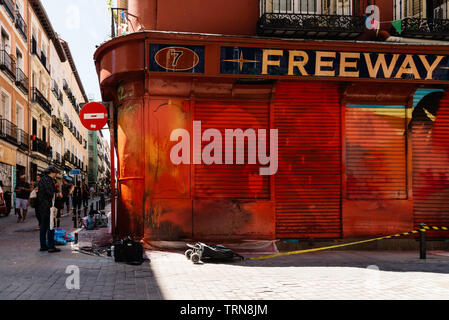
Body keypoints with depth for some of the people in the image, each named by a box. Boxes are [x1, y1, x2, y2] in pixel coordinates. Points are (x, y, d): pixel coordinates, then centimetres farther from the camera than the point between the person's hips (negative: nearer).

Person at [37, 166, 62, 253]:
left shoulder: (42, 179, 16)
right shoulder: (48, 180, -15)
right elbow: (49, 192, -24)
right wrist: (57, 194, -6)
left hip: (42, 206, 10)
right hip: (47, 206, -10)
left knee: (43, 226, 14)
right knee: (50, 226, -6)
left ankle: (43, 245, 20)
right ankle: (51, 247, -4)